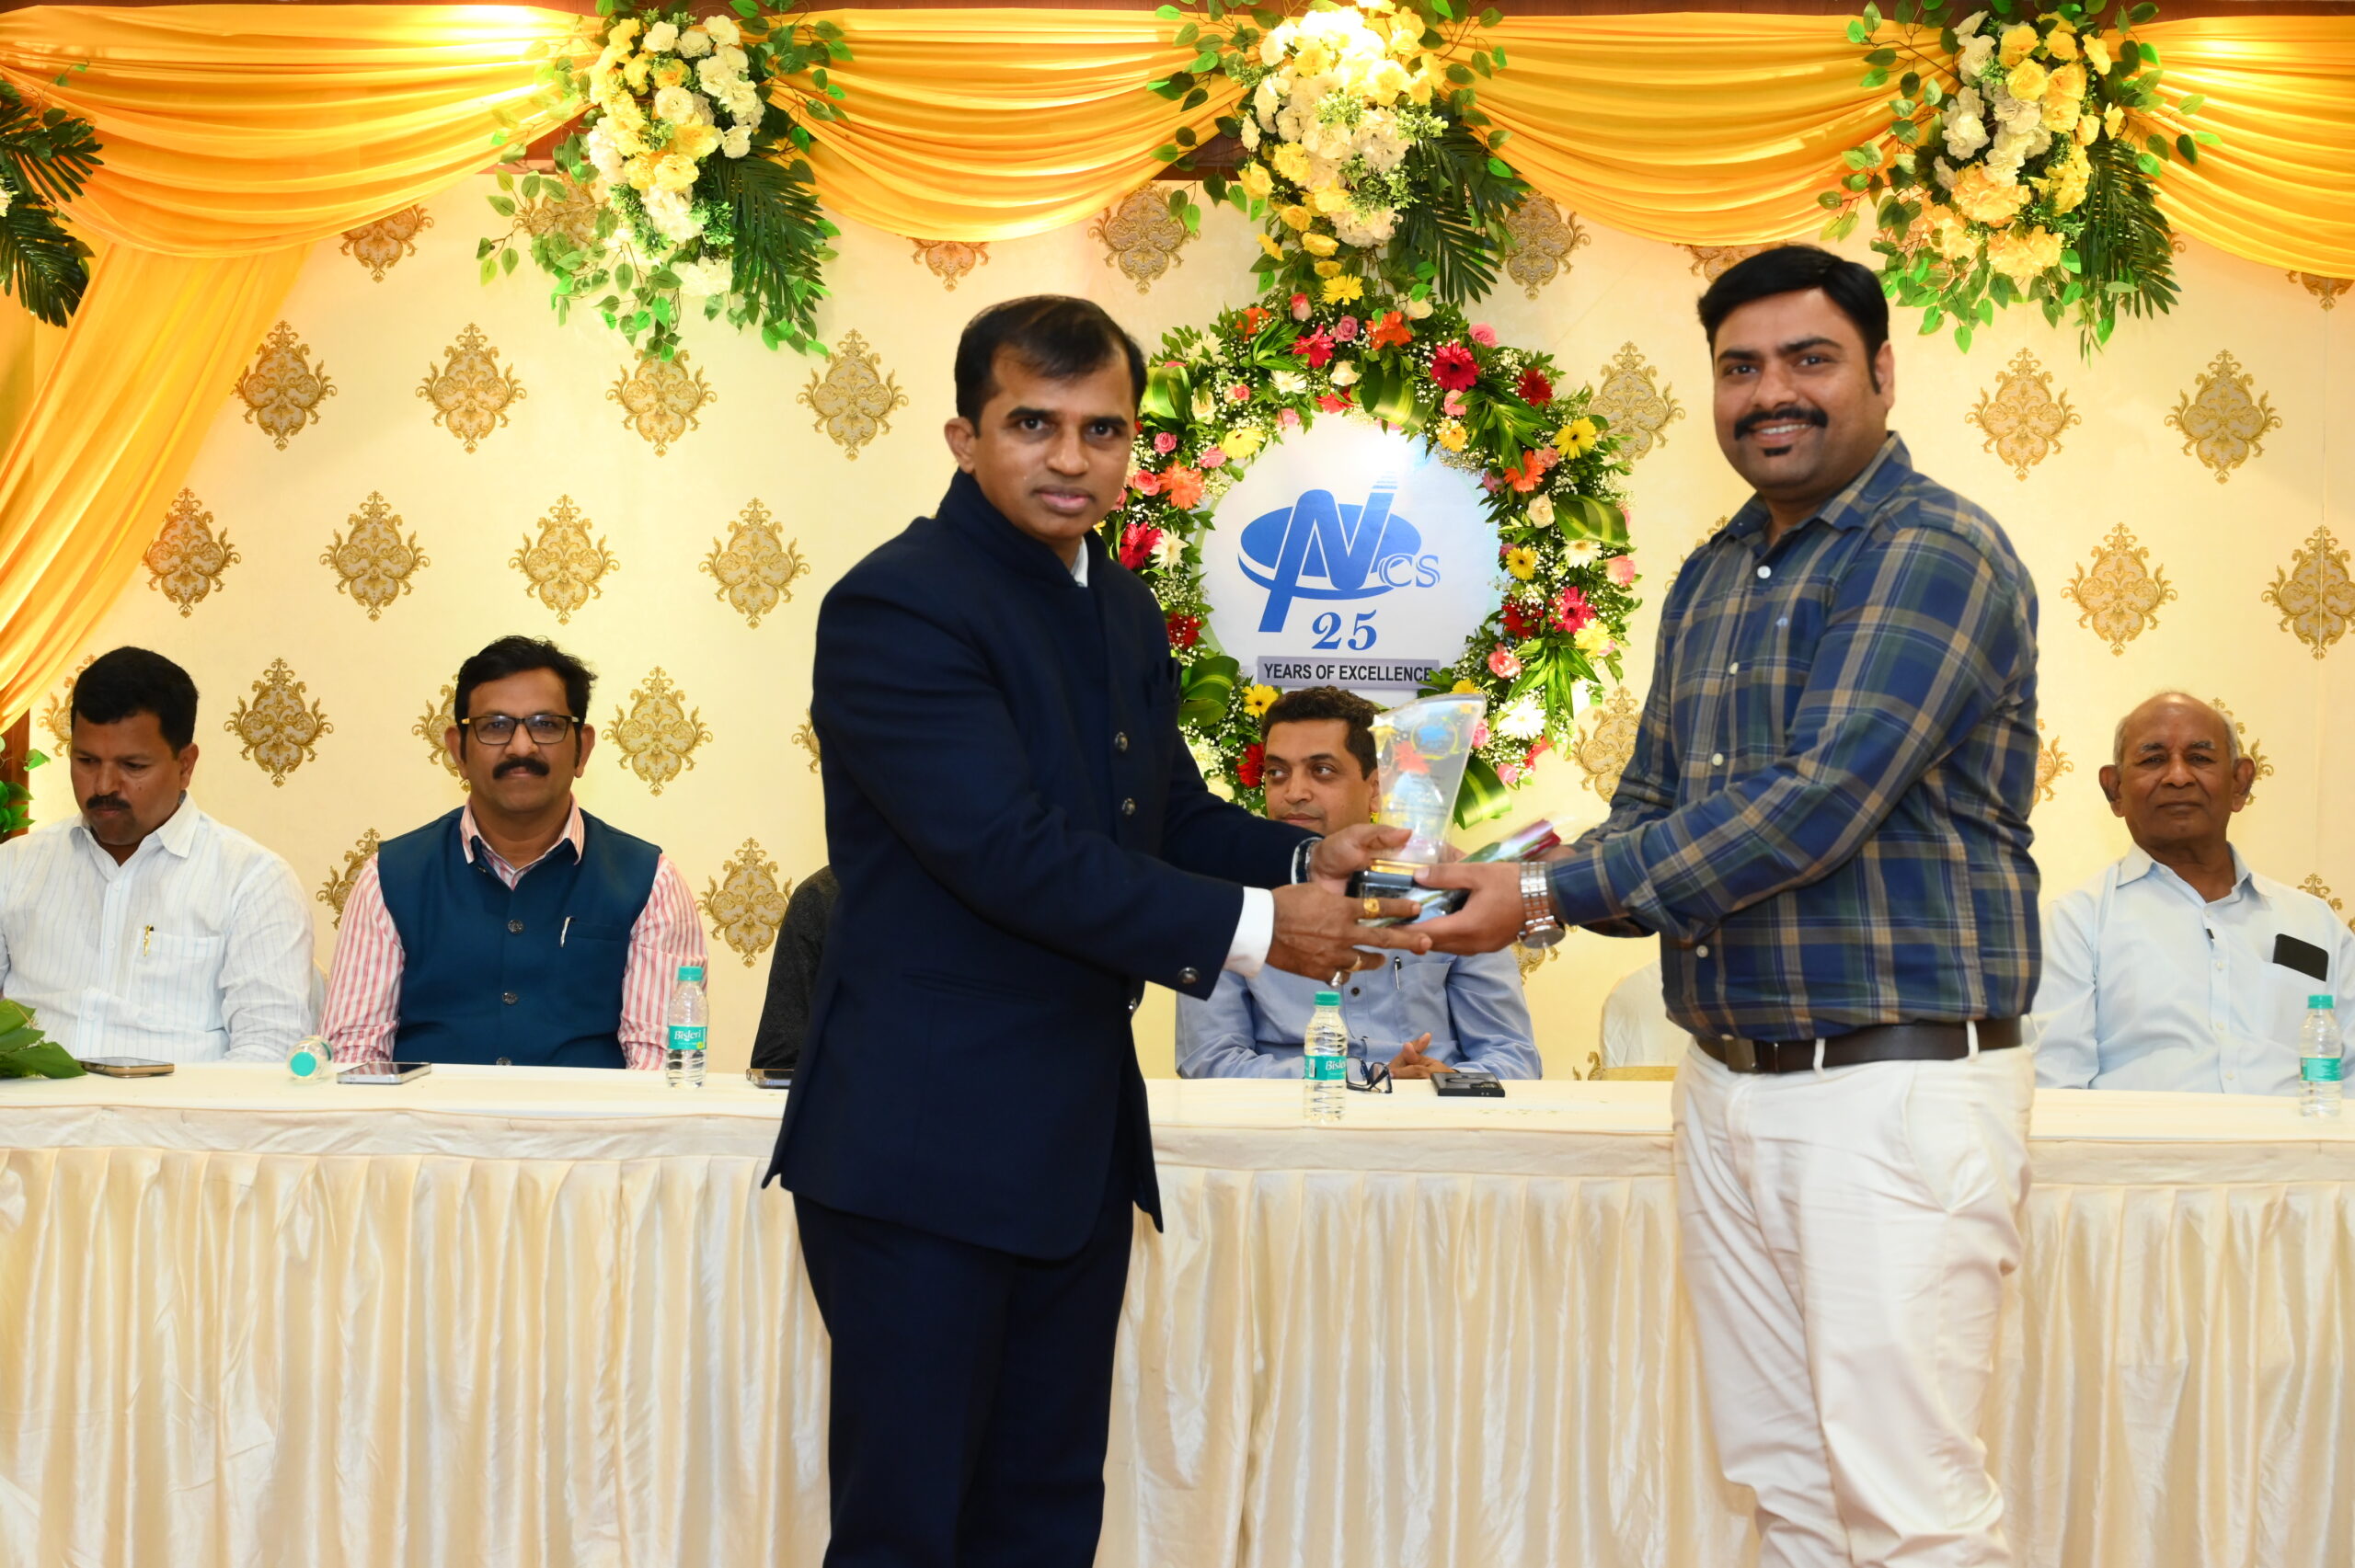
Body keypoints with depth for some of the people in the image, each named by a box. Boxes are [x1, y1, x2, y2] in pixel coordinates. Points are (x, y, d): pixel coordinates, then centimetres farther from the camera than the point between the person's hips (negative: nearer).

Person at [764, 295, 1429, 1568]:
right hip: (924, 1146, -8)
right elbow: (1010, 851, -23)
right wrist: (1250, 927, -19)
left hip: (1077, 1144, 9)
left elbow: (1173, 816, 18)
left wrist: (1305, 860, -2)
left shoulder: (1124, 612, 13)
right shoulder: (897, 607, -16)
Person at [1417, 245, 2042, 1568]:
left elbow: (1815, 804, -21)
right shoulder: (1712, 579, 15)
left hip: (1898, 1083, -8)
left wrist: (1553, 897, -18)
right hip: (1729, 1084, 8)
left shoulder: (1937, 551, -11)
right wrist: (1537, 883, -4)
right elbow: (1653, 809, 18)